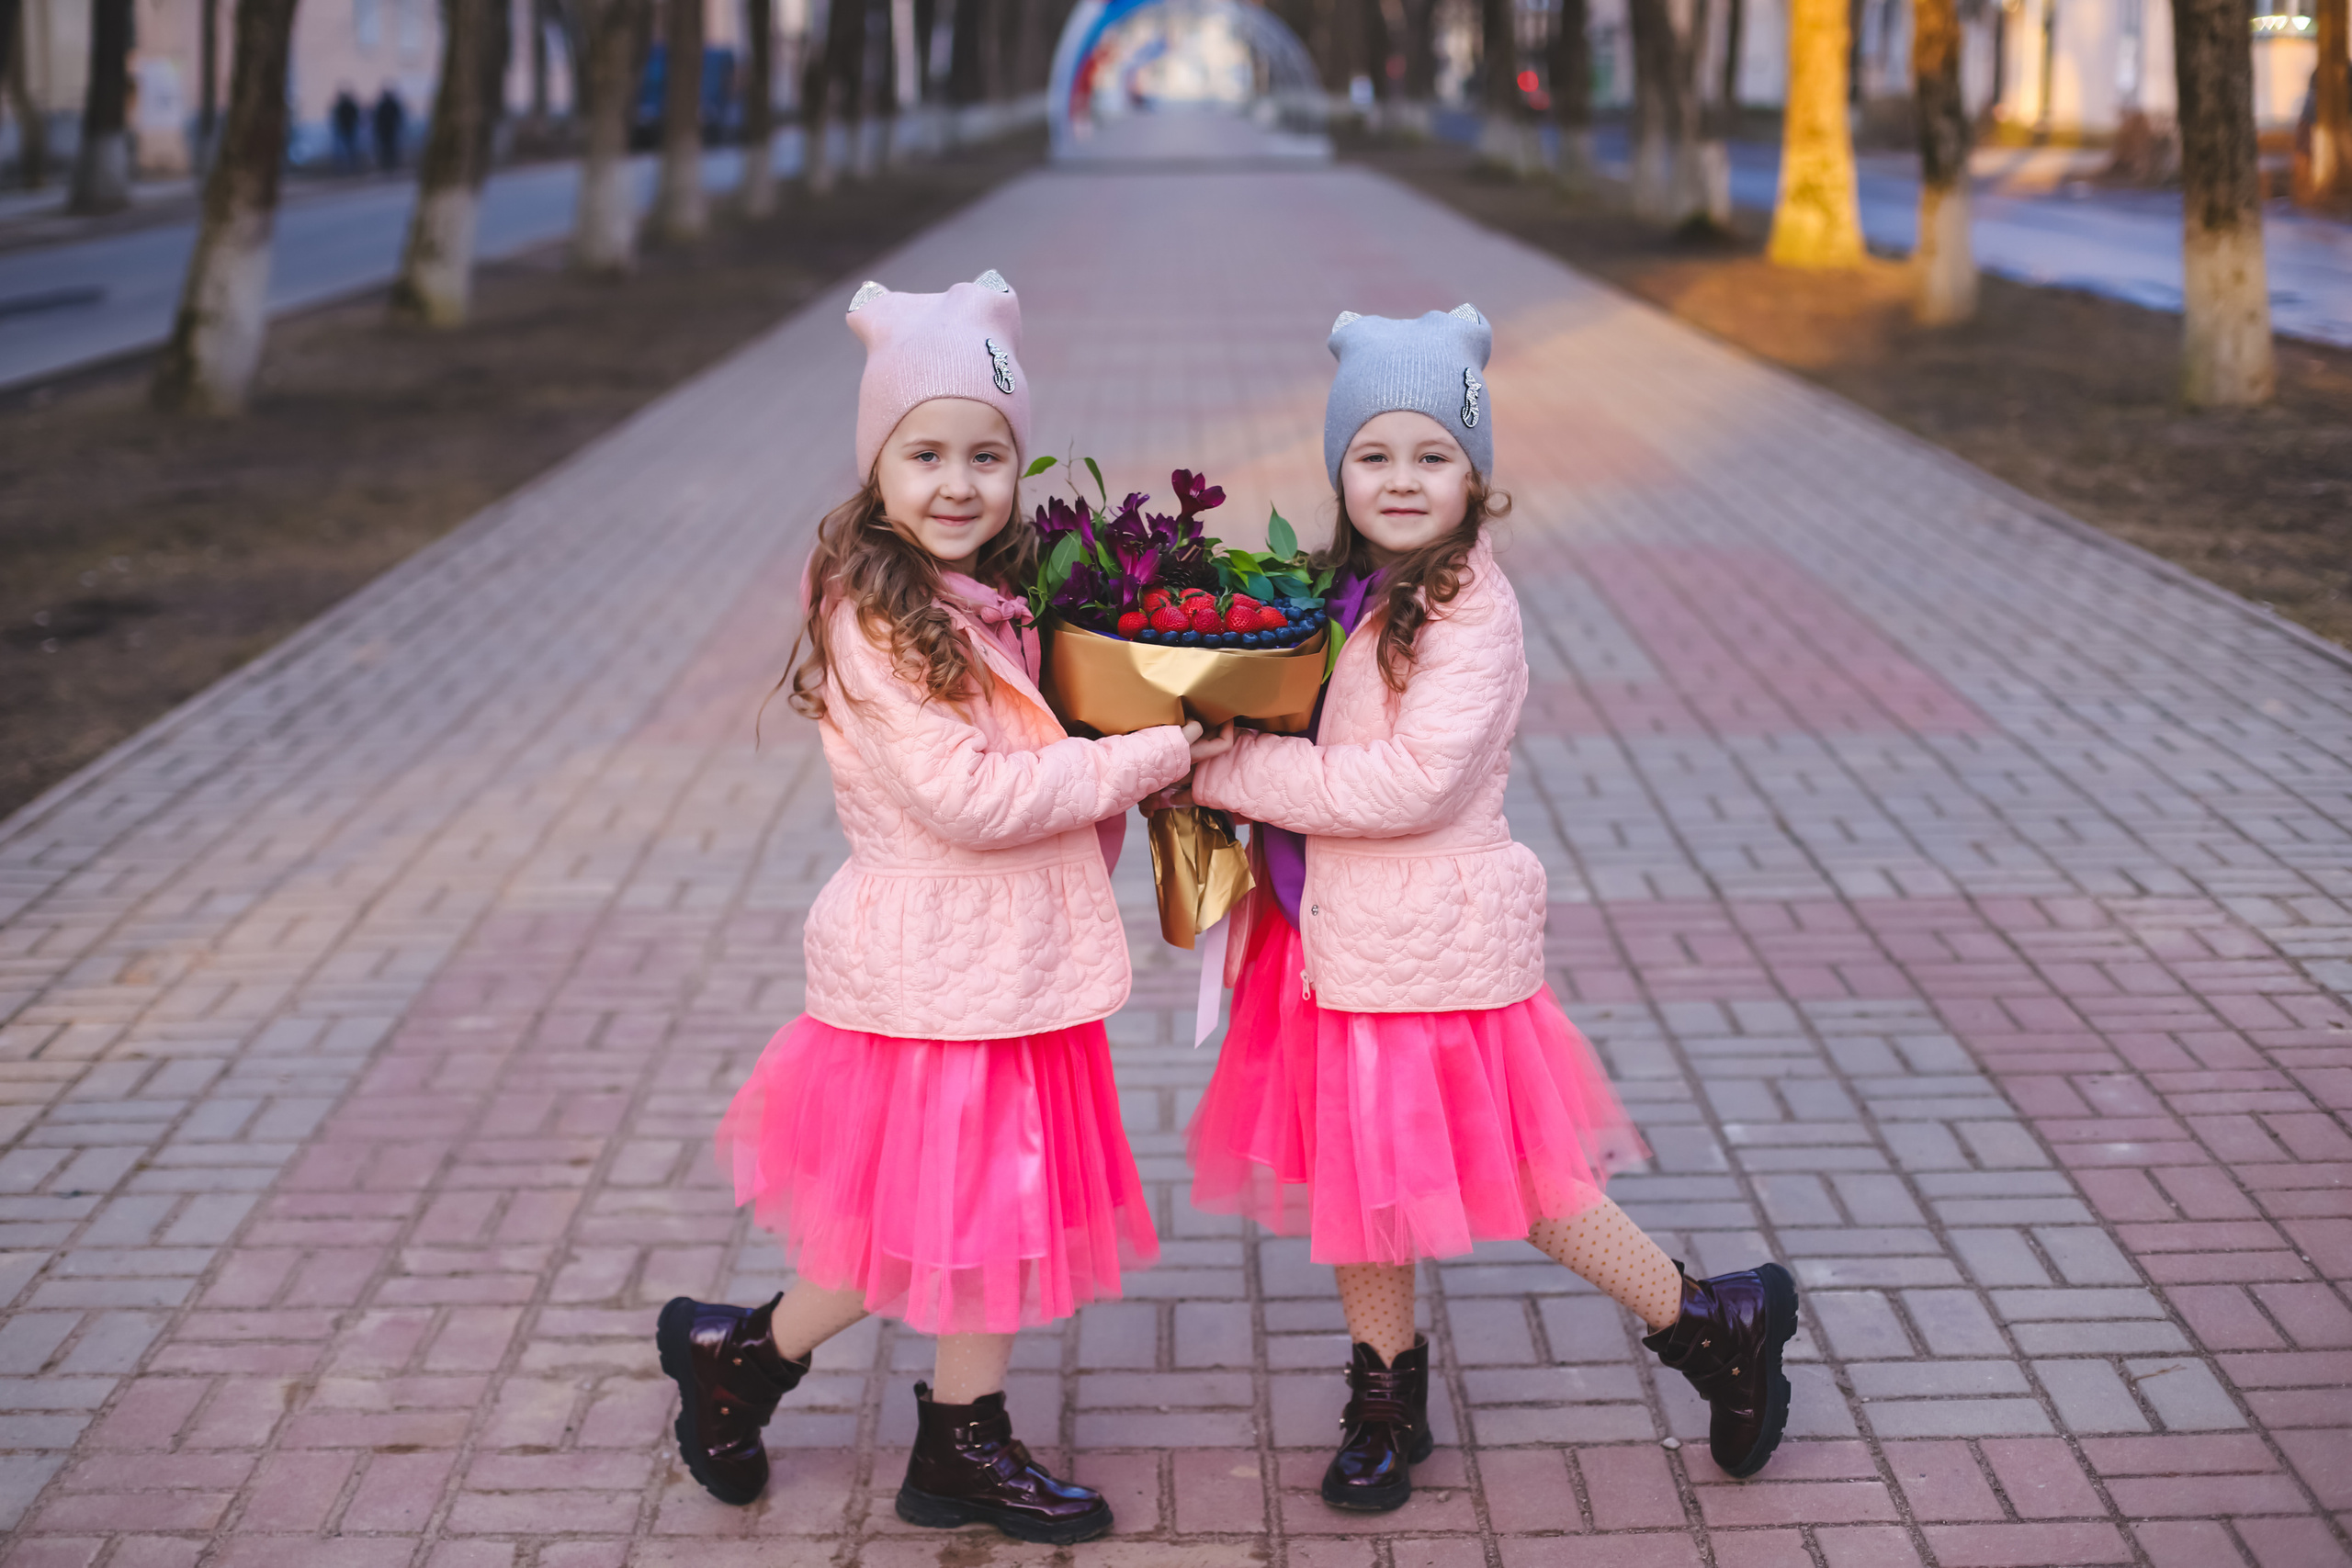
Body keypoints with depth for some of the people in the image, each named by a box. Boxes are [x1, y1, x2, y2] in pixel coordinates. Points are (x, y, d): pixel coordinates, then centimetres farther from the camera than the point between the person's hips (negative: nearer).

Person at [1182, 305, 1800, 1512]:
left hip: (1430, 944, -7)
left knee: (1520, 1178, 4)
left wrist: (1234, 772, -21)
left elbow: (1414, 781, -25)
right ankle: (1386, 1401, 35)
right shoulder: (1350, 593, 5)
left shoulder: (1471, 608, -18)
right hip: (1340, 935, 7)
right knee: (1358, 1174, 16)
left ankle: (1721, 1330, 23)